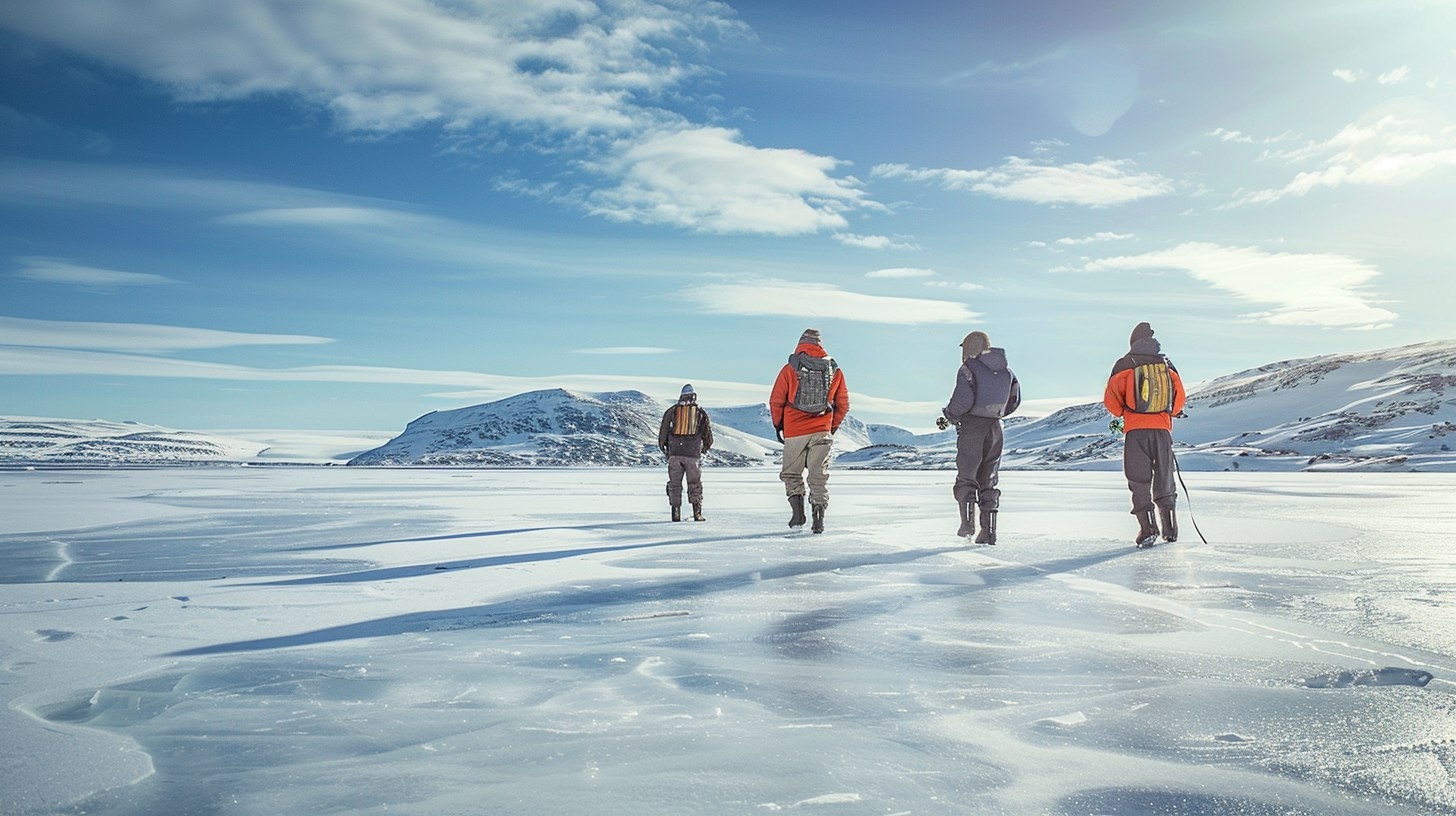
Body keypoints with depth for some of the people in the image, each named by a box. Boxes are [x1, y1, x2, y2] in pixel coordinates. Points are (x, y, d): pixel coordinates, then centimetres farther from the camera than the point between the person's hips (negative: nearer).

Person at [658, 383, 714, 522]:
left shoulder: (671, 411, 8)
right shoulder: (701, 413, 7)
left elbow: (662, 433, 8)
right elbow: (708, 437, 11)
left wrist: (664, 448, 22)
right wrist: (705, 448, 28)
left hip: (674, 454, 1)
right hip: (693, 454, -1)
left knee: (674, 484, 8)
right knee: (695, 484, 7)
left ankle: (676, 514, 3)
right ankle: (697, 513, 2)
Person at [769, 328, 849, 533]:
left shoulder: (790, 369, -4)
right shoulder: (835, 370, 4)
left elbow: (776, 401, -1)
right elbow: (843, 405, 9)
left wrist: (778, 425, 13)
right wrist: (833, 428, 21)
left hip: (794, 432, -2)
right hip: (822, 432, 2)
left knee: (791, 474, 13)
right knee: (819, 476, 9)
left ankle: (798, 513, -1)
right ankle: (819, 520, 5)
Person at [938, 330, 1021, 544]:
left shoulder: (969, 368, -9)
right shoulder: (1005, 370, 11)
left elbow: (962, 400, -18)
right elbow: (1014, 401, 15)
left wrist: (948, 417, -1)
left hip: (972, 427, -5)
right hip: (996, 428, 6)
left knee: (966, 478, 4)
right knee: (989, 481, 11)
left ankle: (968, 523, -8)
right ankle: (989, 531, 9)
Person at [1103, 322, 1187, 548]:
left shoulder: (1124, 365, 1)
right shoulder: (1167, 365, 10)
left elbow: (1111, 398, -2)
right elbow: (1179, 400, 14)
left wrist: (1121, 415, 16)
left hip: (1135, 430, -3)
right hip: (1162, 429, 3)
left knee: (1139, 480, 1)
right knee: (1164, 479, 13)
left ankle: (1147, 529, -6)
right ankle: (1170, 529, 17)